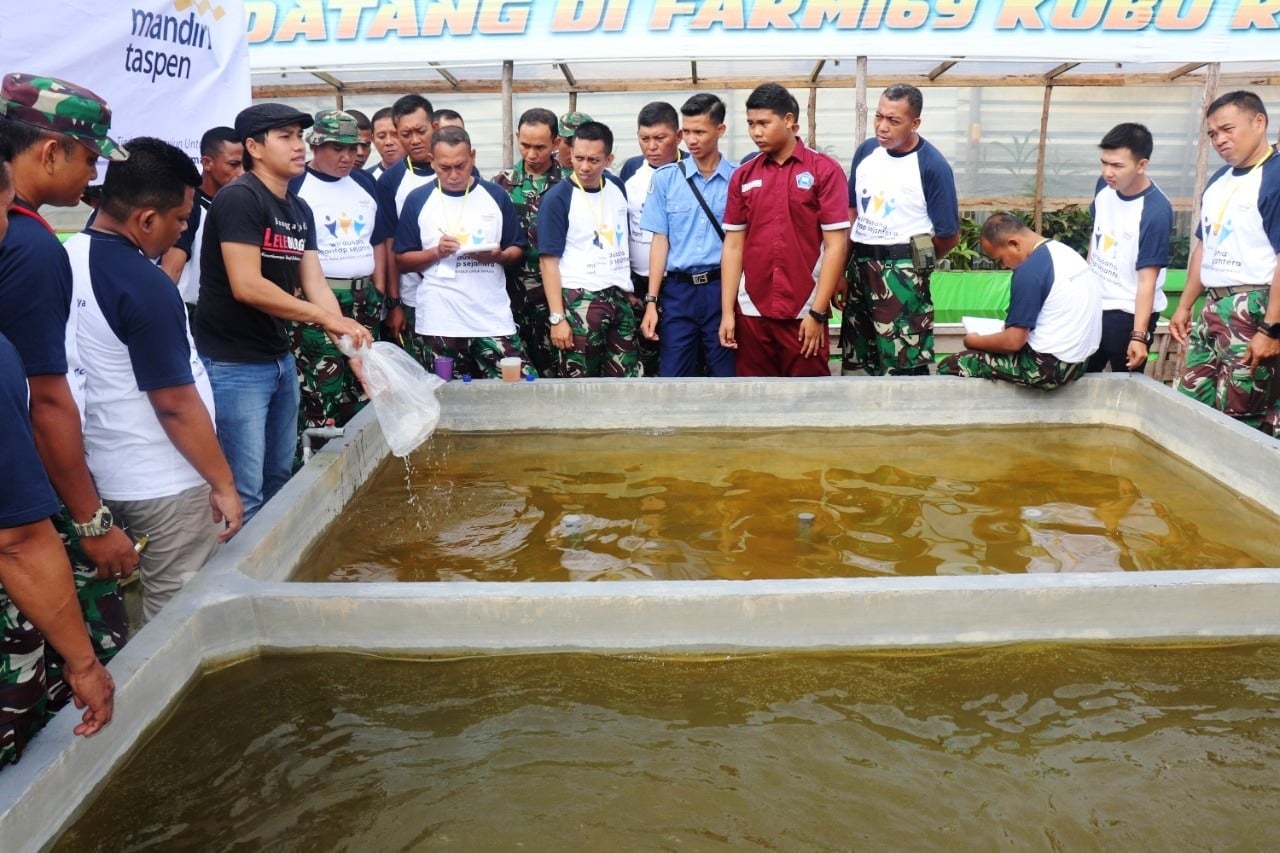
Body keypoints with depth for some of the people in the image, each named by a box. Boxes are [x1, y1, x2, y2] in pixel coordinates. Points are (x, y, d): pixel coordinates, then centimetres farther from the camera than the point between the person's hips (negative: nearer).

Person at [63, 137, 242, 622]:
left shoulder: (69, 257, 2)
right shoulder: (144, 286, -23)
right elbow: (176, 405, -21)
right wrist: (223, 483, -12)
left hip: (106, 471, 8)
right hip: (164, 483, -8)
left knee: (160, 606, 20)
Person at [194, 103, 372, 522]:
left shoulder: (300, 210, 12)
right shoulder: (239, 198, -14)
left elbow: (315, 286, 6)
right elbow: (246, 286, -23)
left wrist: (354, 345, -7)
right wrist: (328, 317, -20)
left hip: (280, 359, 9)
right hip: (233, 364, -9)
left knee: (279, 480, 18)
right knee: (244, 492, -5)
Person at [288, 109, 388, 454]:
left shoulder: (365, 184, 13)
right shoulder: (295, 186, -4)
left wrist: (379, 291, 11)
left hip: (363, 299, 6)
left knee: (362, 387, 10)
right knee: (320, 392, -7)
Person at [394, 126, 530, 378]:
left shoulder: (496, 195, 6)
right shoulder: (418, 200, 4)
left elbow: (518, 250, 10)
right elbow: (402, 260, 4)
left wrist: (498, 256, -11)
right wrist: (436, 252, -13)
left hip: (493, 317, 1)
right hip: (440, 322, 0)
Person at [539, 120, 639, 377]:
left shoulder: (618, 188, 9)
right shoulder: (558, 198, -7)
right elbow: (549, 260, -9)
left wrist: (630, 290, 13)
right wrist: (557, 317, -15)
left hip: (620, 298, 5)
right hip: (580, 301, -5)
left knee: (626, 378, 7)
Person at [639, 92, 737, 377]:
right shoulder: (665, 178, 5)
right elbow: (660, 240, 5)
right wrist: (651, 301, 1)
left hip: (723, 288, -1)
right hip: (679, 290, 1)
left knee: (726, 377, 6)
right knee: (673, 377, 5)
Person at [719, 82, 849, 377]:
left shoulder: (825, 170, -2)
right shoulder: (743, 176, 8)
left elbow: (835, 245, -5)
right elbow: (733, 246, 8)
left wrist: (818, 312, -10)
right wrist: (727, 311, 2)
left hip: (803, 313, -3)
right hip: (751, 313, 3)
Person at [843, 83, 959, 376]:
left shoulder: (932, 165, -11)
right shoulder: (866, 151, 5)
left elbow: (949, 236, -7)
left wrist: (913, 261, 6)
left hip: (901, 274, -6)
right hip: (859, 265, 6)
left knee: (903, 368, -5)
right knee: (857, 363, 15)